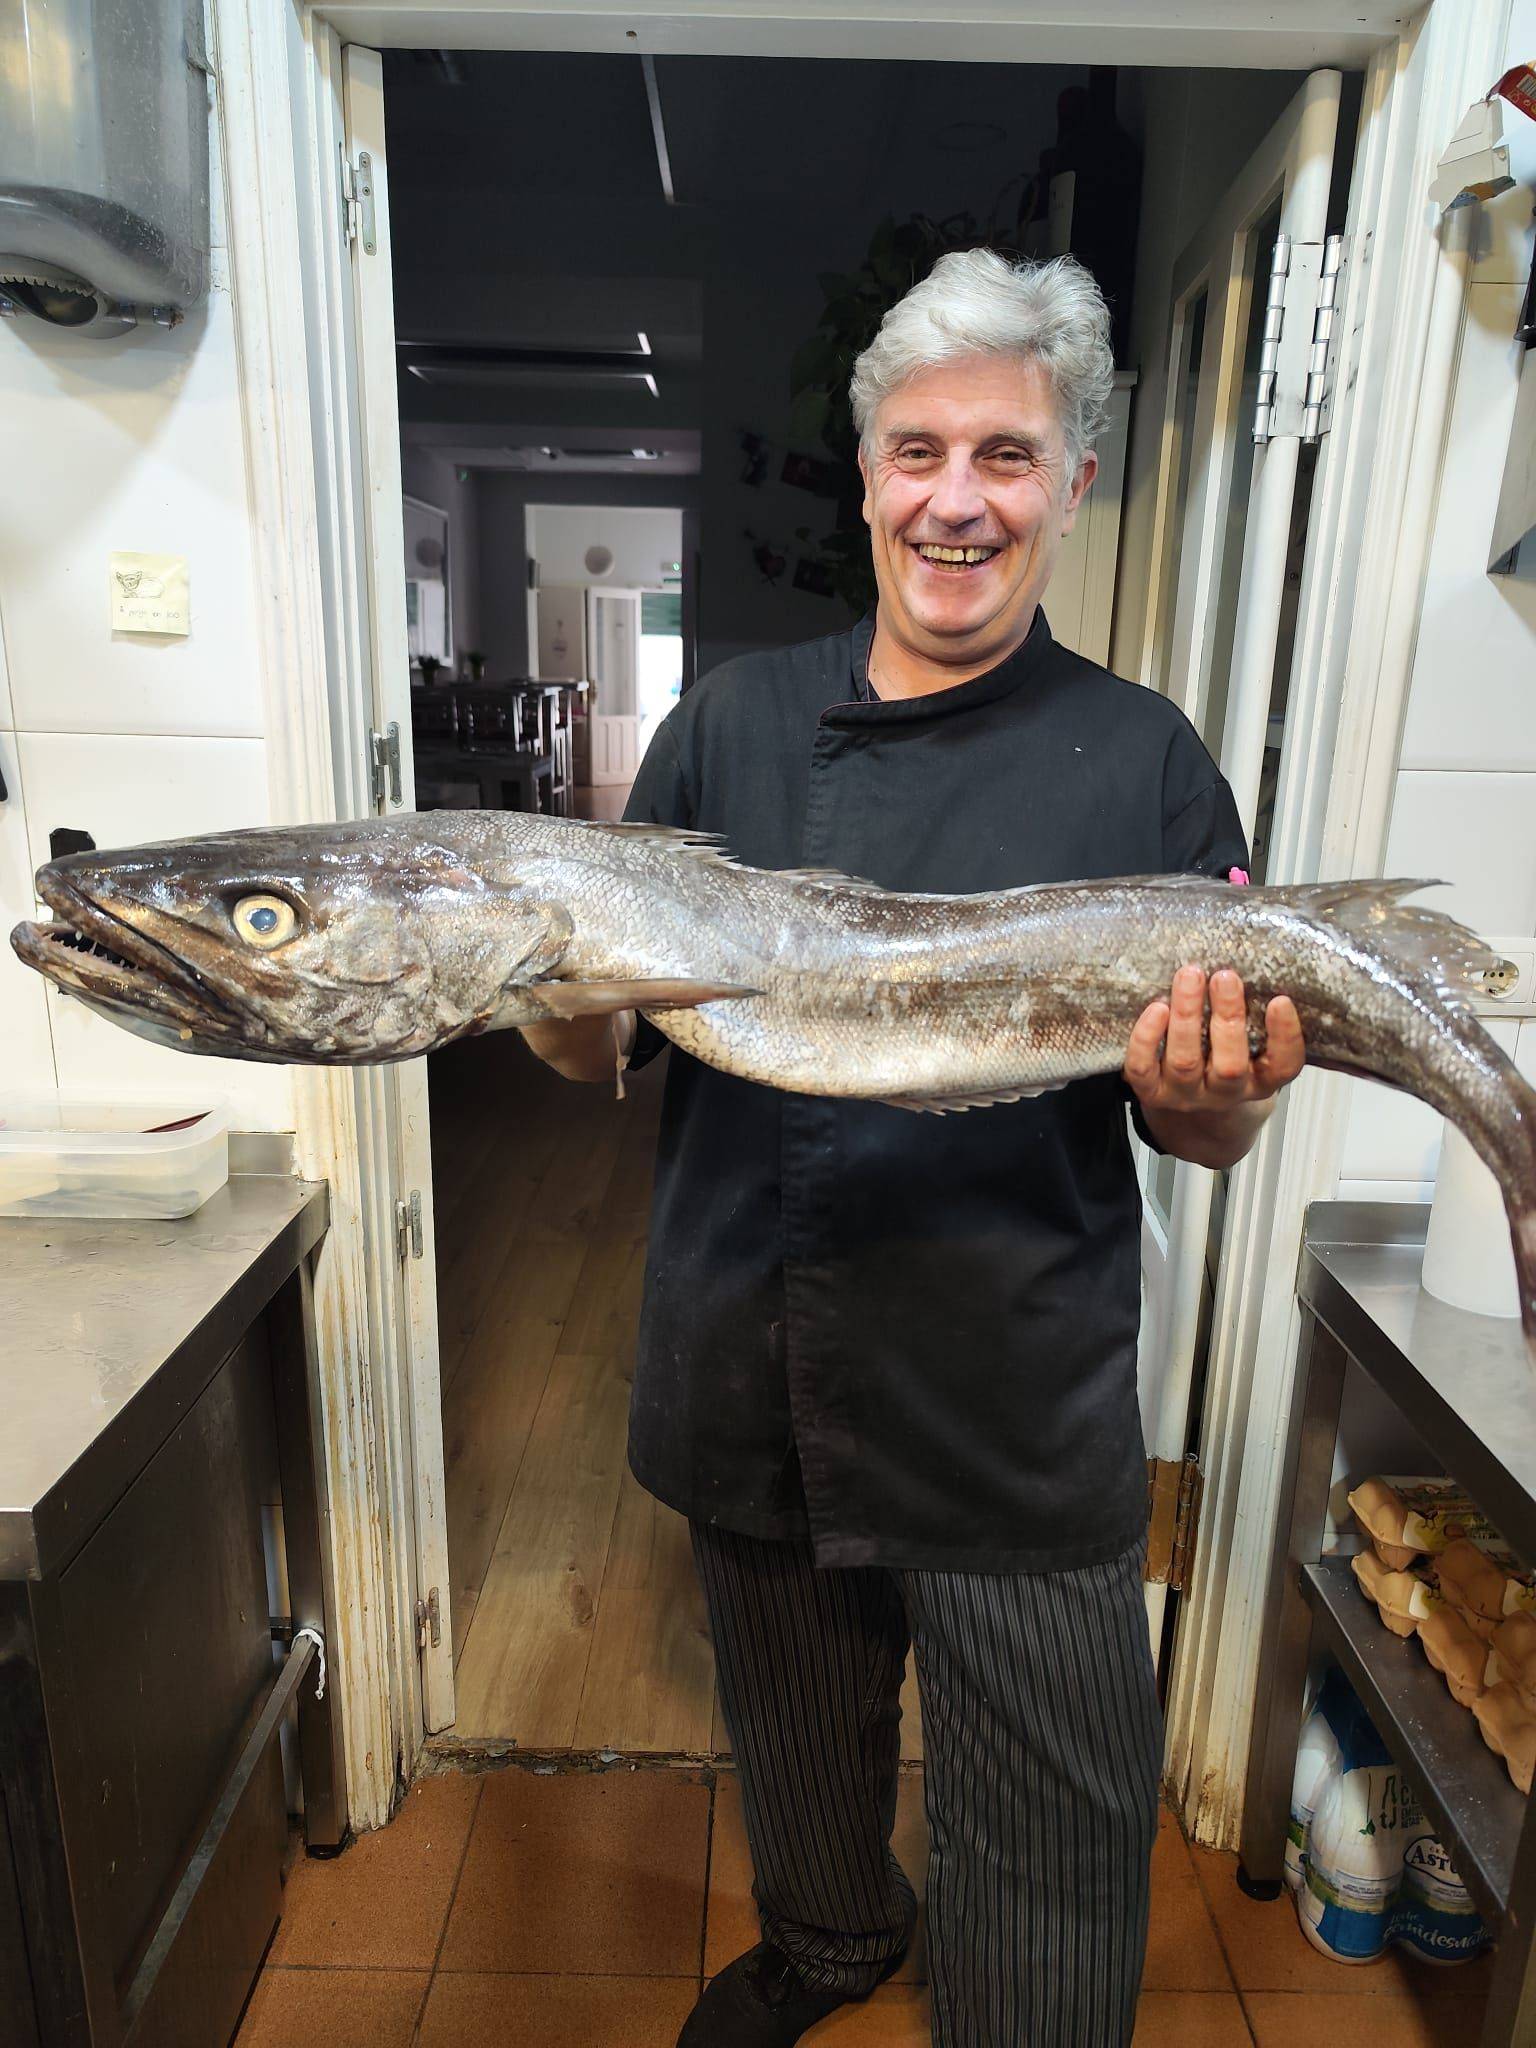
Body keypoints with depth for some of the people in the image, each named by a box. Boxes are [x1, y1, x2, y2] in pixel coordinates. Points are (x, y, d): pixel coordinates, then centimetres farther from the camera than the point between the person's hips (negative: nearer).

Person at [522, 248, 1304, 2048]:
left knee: (1049, 1863, 13)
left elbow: (1206, 1129, -3)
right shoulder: (731, 722, 1)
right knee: (795, 1745, 28)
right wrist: (555, 998, -20)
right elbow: (597, 1048, 2)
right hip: (746, 1390, 3)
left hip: (1019, 1412, -2)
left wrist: (1212, 1098, -25)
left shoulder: (1141, 762, -4)